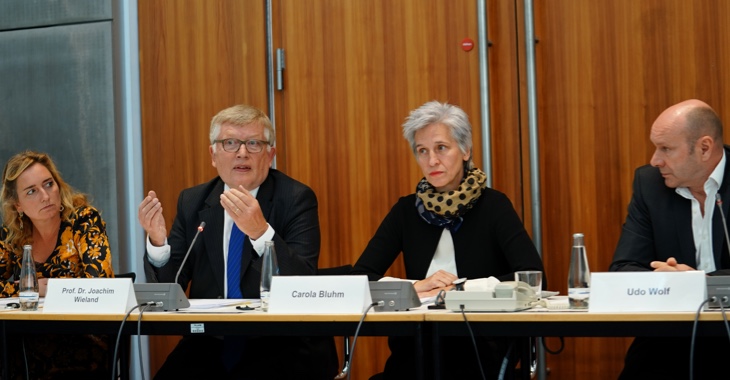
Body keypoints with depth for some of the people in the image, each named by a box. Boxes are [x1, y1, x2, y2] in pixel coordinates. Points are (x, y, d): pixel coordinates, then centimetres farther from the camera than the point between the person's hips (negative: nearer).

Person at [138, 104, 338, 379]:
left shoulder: (296, 199, -4)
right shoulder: (192, 202, 8)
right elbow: (168, 288, 6)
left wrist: (260, 232, -31)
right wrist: (157, 241, -14)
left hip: (283, 345, -3)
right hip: (210, 345, 3)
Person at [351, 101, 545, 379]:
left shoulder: (493, 205, -1)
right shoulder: (407, 210, 8)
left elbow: (534, 276, -13)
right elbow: (359, 277, 2)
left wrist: (458, 288, -16)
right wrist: (414, 287, -14)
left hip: (481, 352, -2)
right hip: (415, 351, 2)